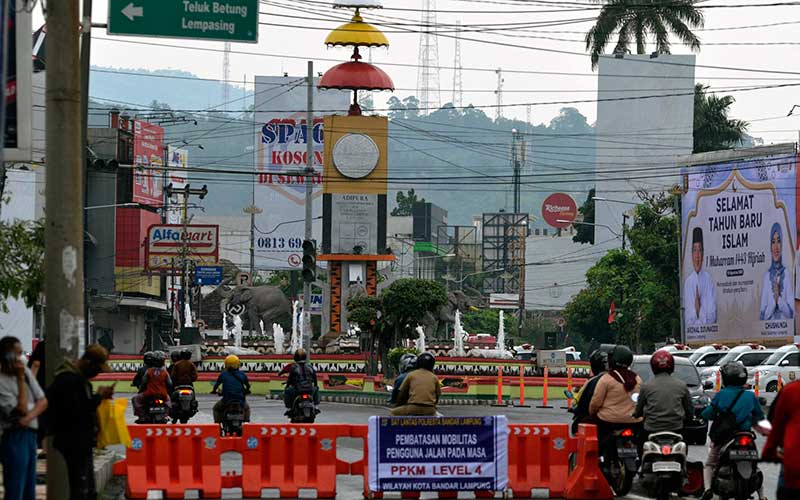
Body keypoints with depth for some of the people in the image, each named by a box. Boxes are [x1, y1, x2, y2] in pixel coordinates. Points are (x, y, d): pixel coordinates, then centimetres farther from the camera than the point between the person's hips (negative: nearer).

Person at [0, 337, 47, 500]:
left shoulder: (26, 372, 8)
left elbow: (43, 401, 7)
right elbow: (22, 409, -16)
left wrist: (29, 416, -12)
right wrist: (21, 379, -14)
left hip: (31, 435, 8)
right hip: (14, 437, -8)